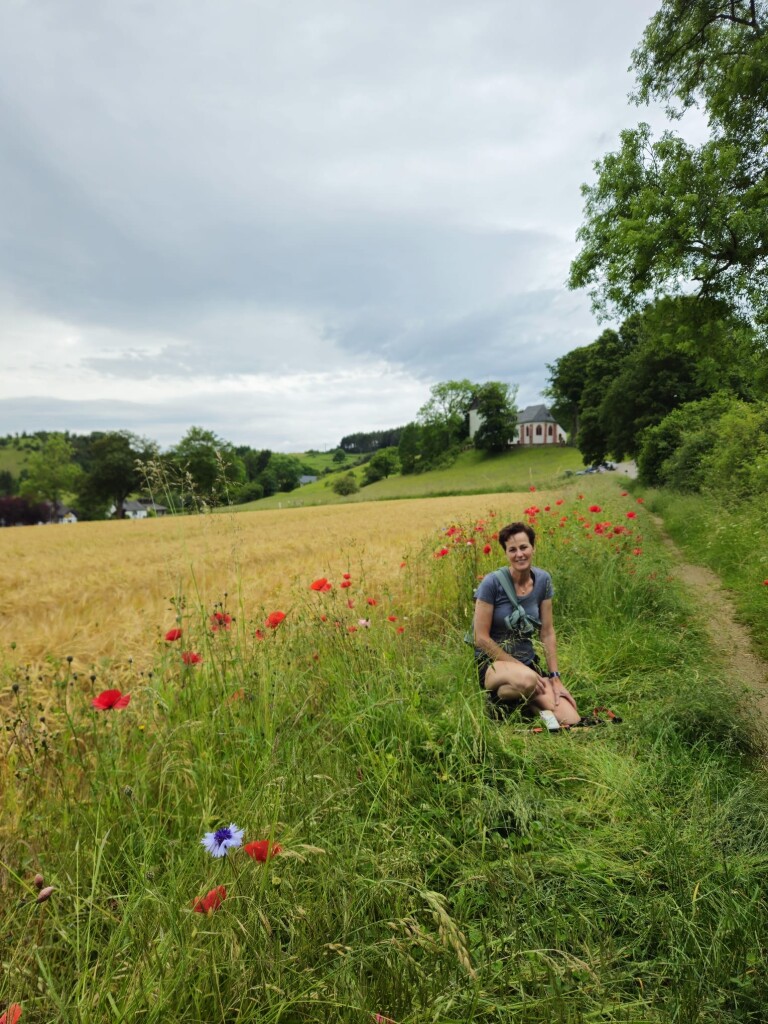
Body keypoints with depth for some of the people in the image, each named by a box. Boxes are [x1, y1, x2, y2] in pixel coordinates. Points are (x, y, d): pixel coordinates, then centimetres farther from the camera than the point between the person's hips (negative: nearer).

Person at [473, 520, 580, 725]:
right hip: (492, 662, -5)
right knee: (526, 680, -40)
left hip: (528, 660, 5)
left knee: (572, 720, -14)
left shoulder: (543, 580, 0)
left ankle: (522, 701, 11)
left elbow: (547, 633, 4)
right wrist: (521, 668, -14)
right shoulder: (492, 583, -15)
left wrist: (555, 678, -2)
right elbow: (481, 638, -14)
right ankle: (499, 698, -7)